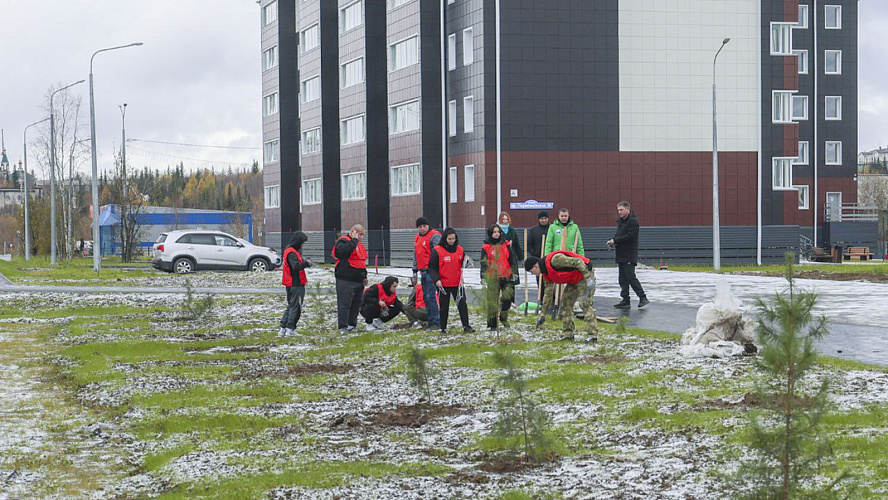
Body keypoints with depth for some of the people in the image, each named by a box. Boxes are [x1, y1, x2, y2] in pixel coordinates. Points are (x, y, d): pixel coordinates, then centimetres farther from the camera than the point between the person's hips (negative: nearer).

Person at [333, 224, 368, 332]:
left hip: (358, 280, 9)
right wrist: (354, 240, -20)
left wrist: (364, 276, 27)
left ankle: (352, 324, 21)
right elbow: (344, 250, -31)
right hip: (345, 280, -9)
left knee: (356, 304, 12)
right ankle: (343, 327, -5)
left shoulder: (359, 244, 20)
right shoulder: (343, 241, -7)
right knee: (344, 304, -7)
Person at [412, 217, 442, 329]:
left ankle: (436, 321, -9)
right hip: (423, 272, 9)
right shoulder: (417, 238, 18)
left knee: (431, 297, -12)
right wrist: (415, 272, 22)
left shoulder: (434, 236, -9)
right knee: (426, 297, 11)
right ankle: (430, 321, 17)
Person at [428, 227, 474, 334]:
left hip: (457, 283, 3)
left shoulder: (460, 250, 6)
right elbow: (432, 267, -4)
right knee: (444, 307, 5)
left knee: (462, 304, -1)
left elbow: (463, 265, 16)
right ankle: (443, 328, 15)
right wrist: (436, 279, -17)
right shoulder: (437, 251, -6)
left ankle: (466, 326, 4)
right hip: (443, 284, -3)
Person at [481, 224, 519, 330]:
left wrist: (514, 272, 8)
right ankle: (492, 323, 7)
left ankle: (503, 318, 18)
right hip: (492, 278, -2)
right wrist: (483, 277, -5)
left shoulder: (506, 244, 9)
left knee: (508, 297, -5)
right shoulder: (486, 247, 2)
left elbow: (513, 259, 13)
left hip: (506, 277, 2)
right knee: (492, 300, -2)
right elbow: (483, 263, 1)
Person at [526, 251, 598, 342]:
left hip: (585, 274, -10)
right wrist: (543, 315, 17)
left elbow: (578, 262, -28)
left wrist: (588, 278, -32)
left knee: (585, 304, -16)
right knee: (566, 302, 9)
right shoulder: (546, 274, 6)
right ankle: (568, 334, 14)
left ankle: (593, 335, -17)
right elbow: (548, 294, 15)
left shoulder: (555, 260, -25)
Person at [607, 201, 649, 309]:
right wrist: (613, 240, 0)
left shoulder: (633, 221, -11)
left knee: (630, 277, -11)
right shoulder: (621, 221, 17)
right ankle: (625, 301, 11)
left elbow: (630, 236, -20)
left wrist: (615, 241, -17)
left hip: (629, 256, -9)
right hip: (621, 255, 9)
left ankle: (643, 298, -4)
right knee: (623, 279, 8)